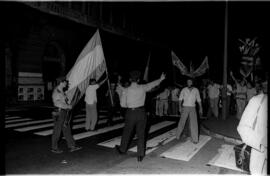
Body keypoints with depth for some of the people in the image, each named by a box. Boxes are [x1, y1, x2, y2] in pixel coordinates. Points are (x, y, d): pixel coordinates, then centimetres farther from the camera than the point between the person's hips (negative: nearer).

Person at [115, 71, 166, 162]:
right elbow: (153, 84, 12)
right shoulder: (142, 88, -4)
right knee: (141, 134, 8)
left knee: (127, 133, 16)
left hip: (130, 113, 0)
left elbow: (123, 104, -4)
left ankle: (122, 149, 36)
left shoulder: (126, 90, -7)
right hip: (141, 112, 1)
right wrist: (161, 79, 29)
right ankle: (140, 154, 14)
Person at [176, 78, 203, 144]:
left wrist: (200, 108, 0)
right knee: (182, 122, 4)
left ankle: (194, 139, 2)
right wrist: (180, 106, -20)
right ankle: (178, 135, 28)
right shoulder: (184, 90, -2)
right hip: (185, 108, -1)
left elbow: (199, 100, 6)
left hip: (193, 108, 1)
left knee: (194, 124, -7)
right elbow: (180, 99, -6)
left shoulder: (196, 90, 3)